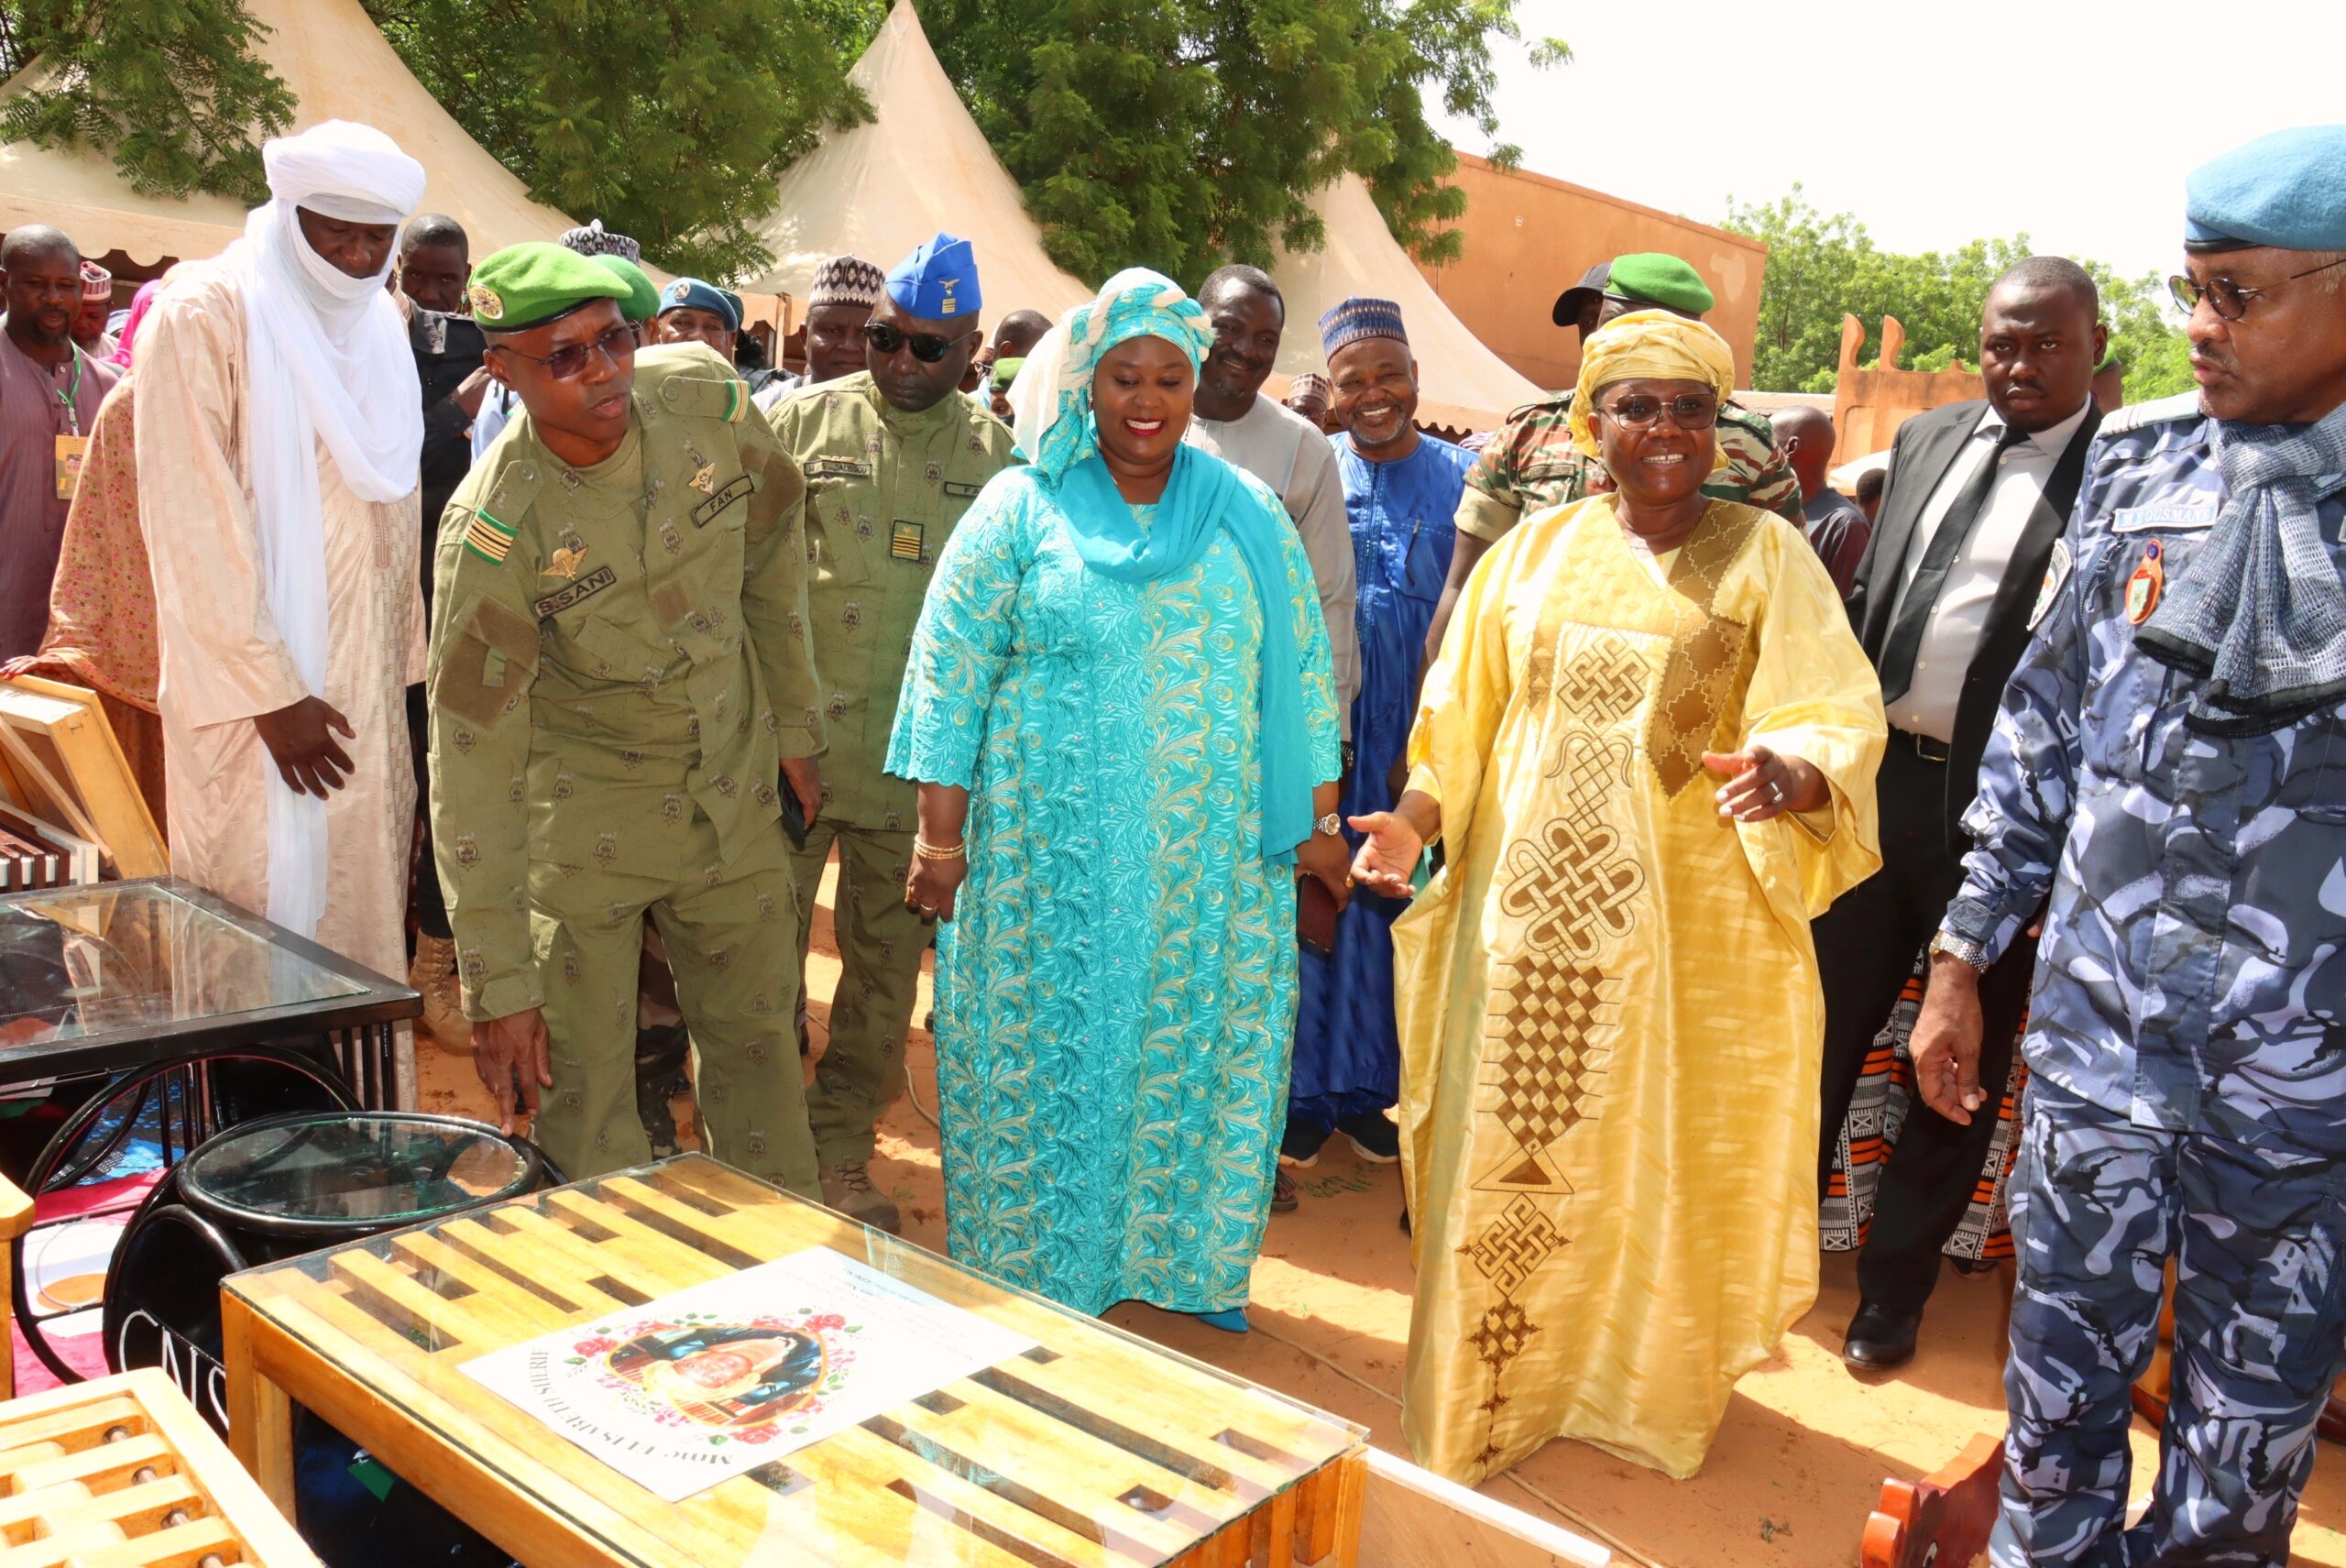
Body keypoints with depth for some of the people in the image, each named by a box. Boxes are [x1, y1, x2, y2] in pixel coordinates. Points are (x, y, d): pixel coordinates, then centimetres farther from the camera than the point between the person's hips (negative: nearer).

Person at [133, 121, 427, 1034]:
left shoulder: (379, 327, 14)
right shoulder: (205, 317, -7)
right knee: (265, 916, -2)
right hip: (256, 690, -6)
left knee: (362, 915, 10)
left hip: (366, 690, 6)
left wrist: (402, 670, 9)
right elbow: (194, 529, -13)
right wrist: (270, 690, -16)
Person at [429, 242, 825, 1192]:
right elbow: (473, 756, -21)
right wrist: (497, 984, -19)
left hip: (735, 789, 4)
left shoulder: (704, 395, -14)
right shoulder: (494, 528, -24)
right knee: (582, 1087, 3)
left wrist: (794, 722, 9)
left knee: (756, 1043, 18)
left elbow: (773, 553, 4)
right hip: (586, 818, -4)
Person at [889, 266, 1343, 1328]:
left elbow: (1303, 672, 8)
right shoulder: (1021, 510, -1)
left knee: (1200, 1057, 9)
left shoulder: (1247, 517, 6)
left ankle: (1186, 1267, 28)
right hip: (1049, 857, -2)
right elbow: (951, 676, -2)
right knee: (1043, 1057, 6)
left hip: (1212, 857, 2)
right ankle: (1032, 1279, 24)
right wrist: (940, 835, -6)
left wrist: (1318, 820, 4)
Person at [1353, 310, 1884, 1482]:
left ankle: (1643, 1390, 31)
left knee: (1654, 1162, 8)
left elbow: (1837, 719, -9)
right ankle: (1484, 1405, 28)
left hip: (1688, 927, -2)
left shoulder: (1765, 555, 1)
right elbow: (1462, 717, 10)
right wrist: (1414, 815, -6)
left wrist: (1791, 773, -30)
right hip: (1531, 914, 2)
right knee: (1504, 1155, 9)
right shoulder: (1537, 550, 8)